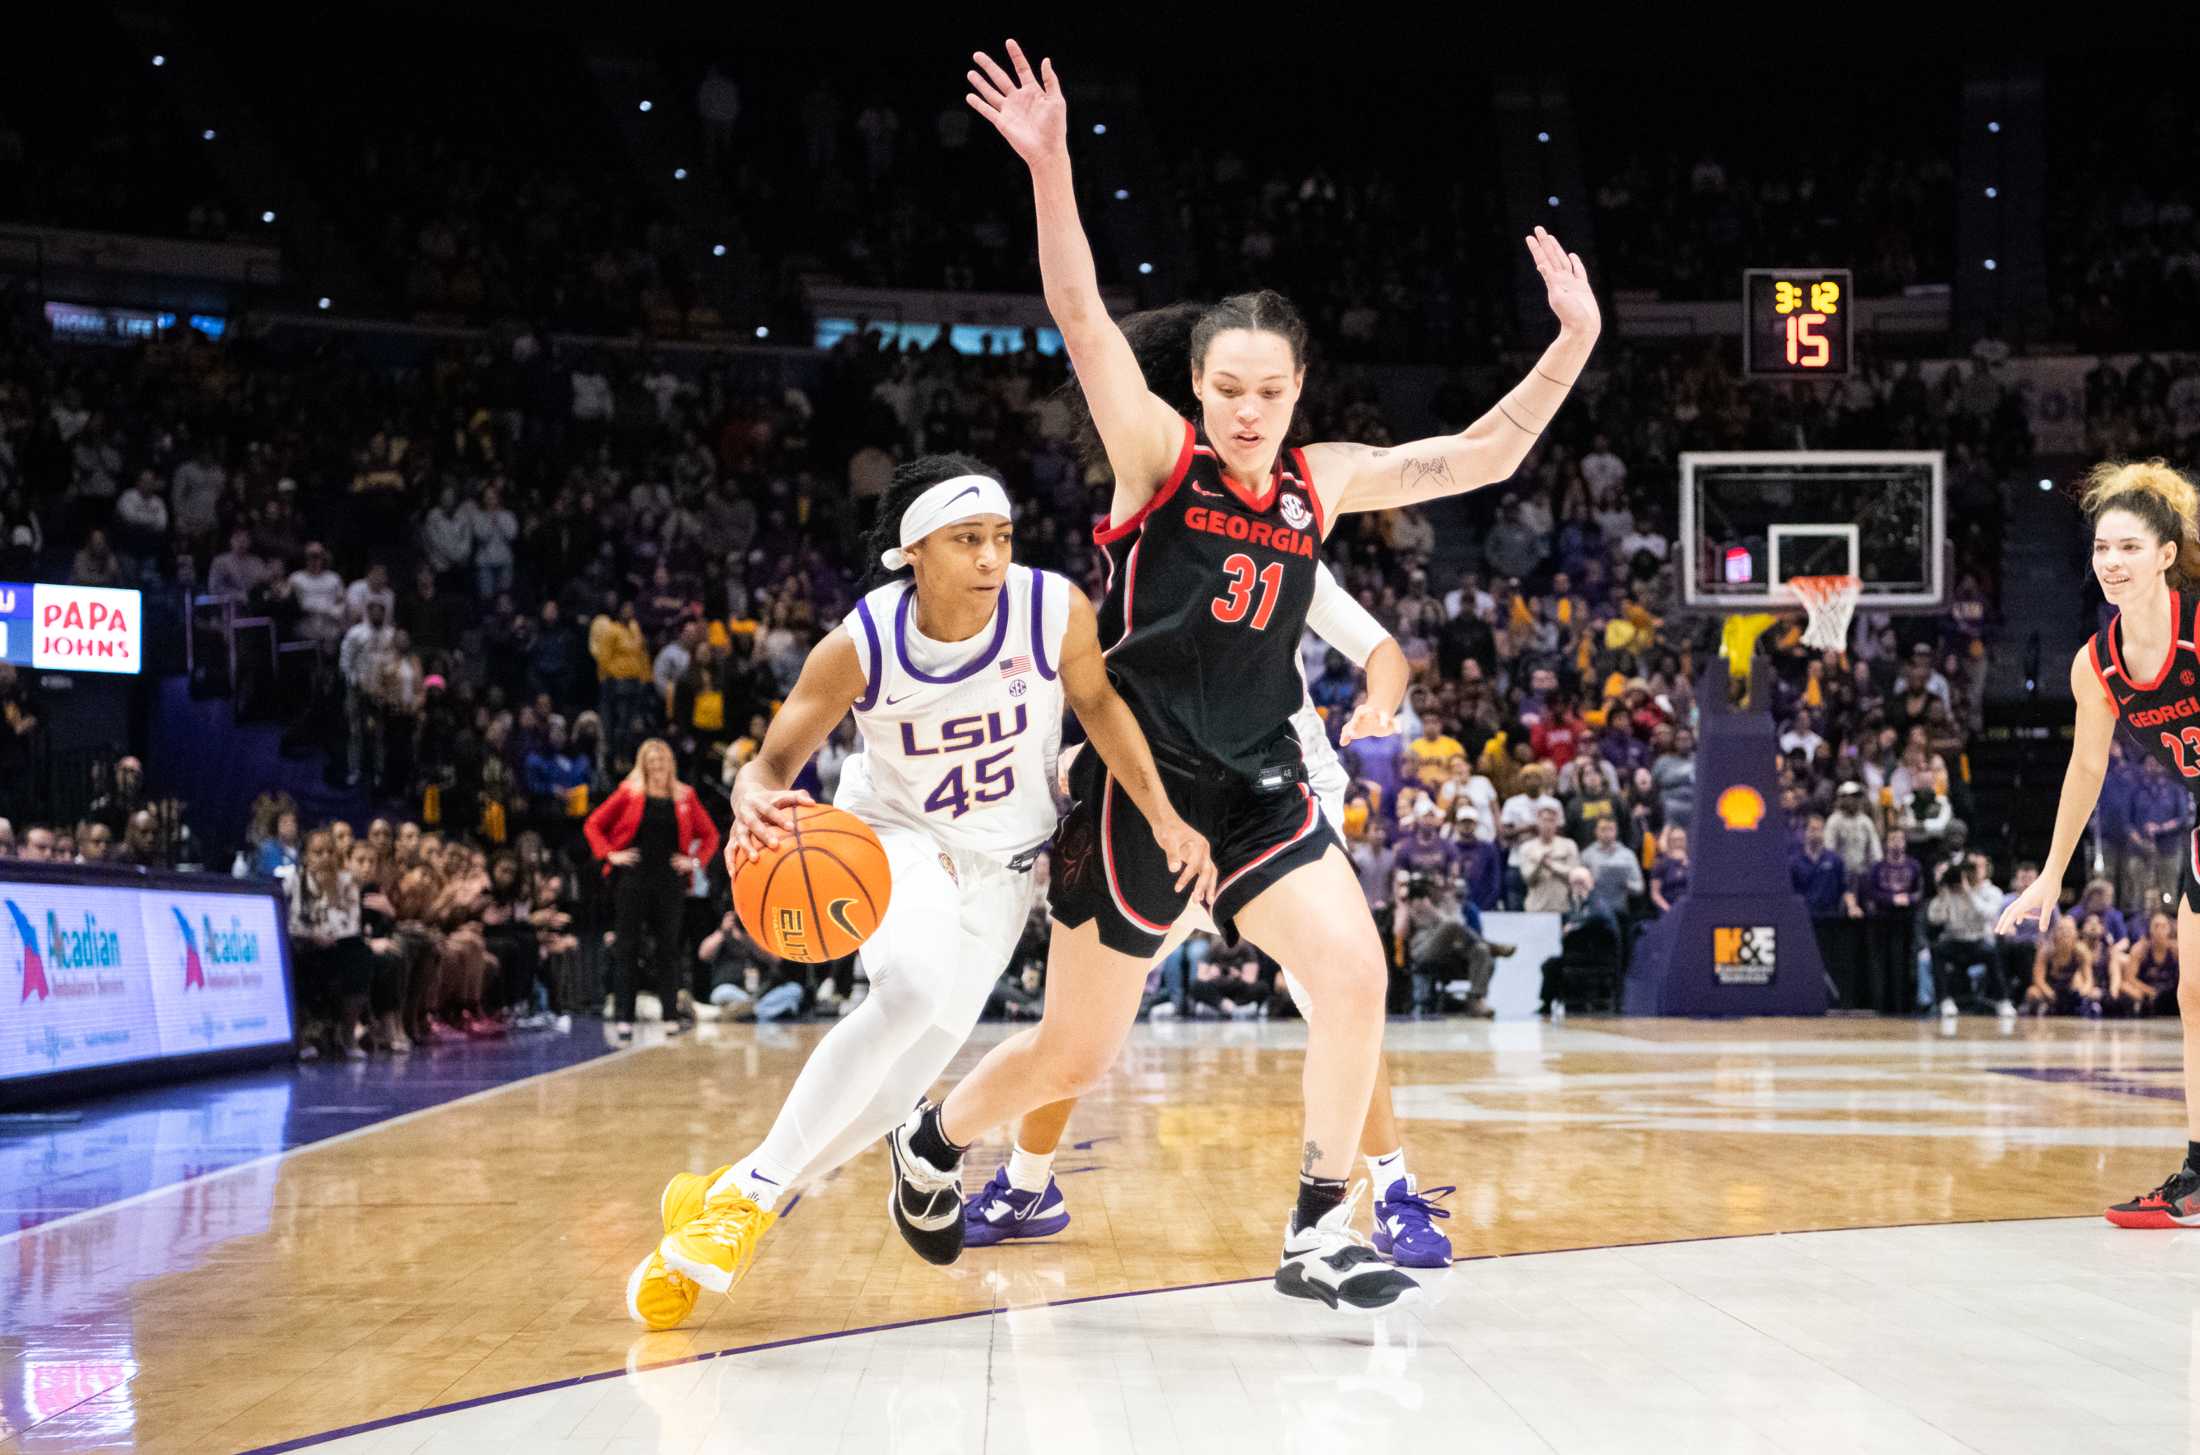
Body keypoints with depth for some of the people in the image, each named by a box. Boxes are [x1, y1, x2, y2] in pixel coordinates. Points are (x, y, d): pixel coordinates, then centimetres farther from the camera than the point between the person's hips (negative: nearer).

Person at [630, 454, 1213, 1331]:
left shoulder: (1056, 611, -22)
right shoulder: (860, 646, -24)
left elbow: (1096, 702, -2)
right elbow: (773, 763, -20)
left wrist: (1163, 815, -6)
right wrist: (756, 807, -44)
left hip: (1003, 863, 3)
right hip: (894, 838, -3)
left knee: (892, 1092, -6)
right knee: (915, 988, -35)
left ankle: (724, 1200, 14)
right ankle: (751, 1192, -21)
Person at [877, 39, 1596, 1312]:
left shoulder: (1321, 483, 5)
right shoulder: (1158, 453, -8)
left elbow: (1483, 457, 6)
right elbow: (1081, 315, -20)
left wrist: (1575, 342, -3)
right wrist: (1050, 165, -32)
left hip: (1261, 787, 5)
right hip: (1139, 785, -4)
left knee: (1356, 976, -15)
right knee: (1073, 1058, 4)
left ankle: (1320, 1233, -1)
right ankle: (934, 1143, 35)